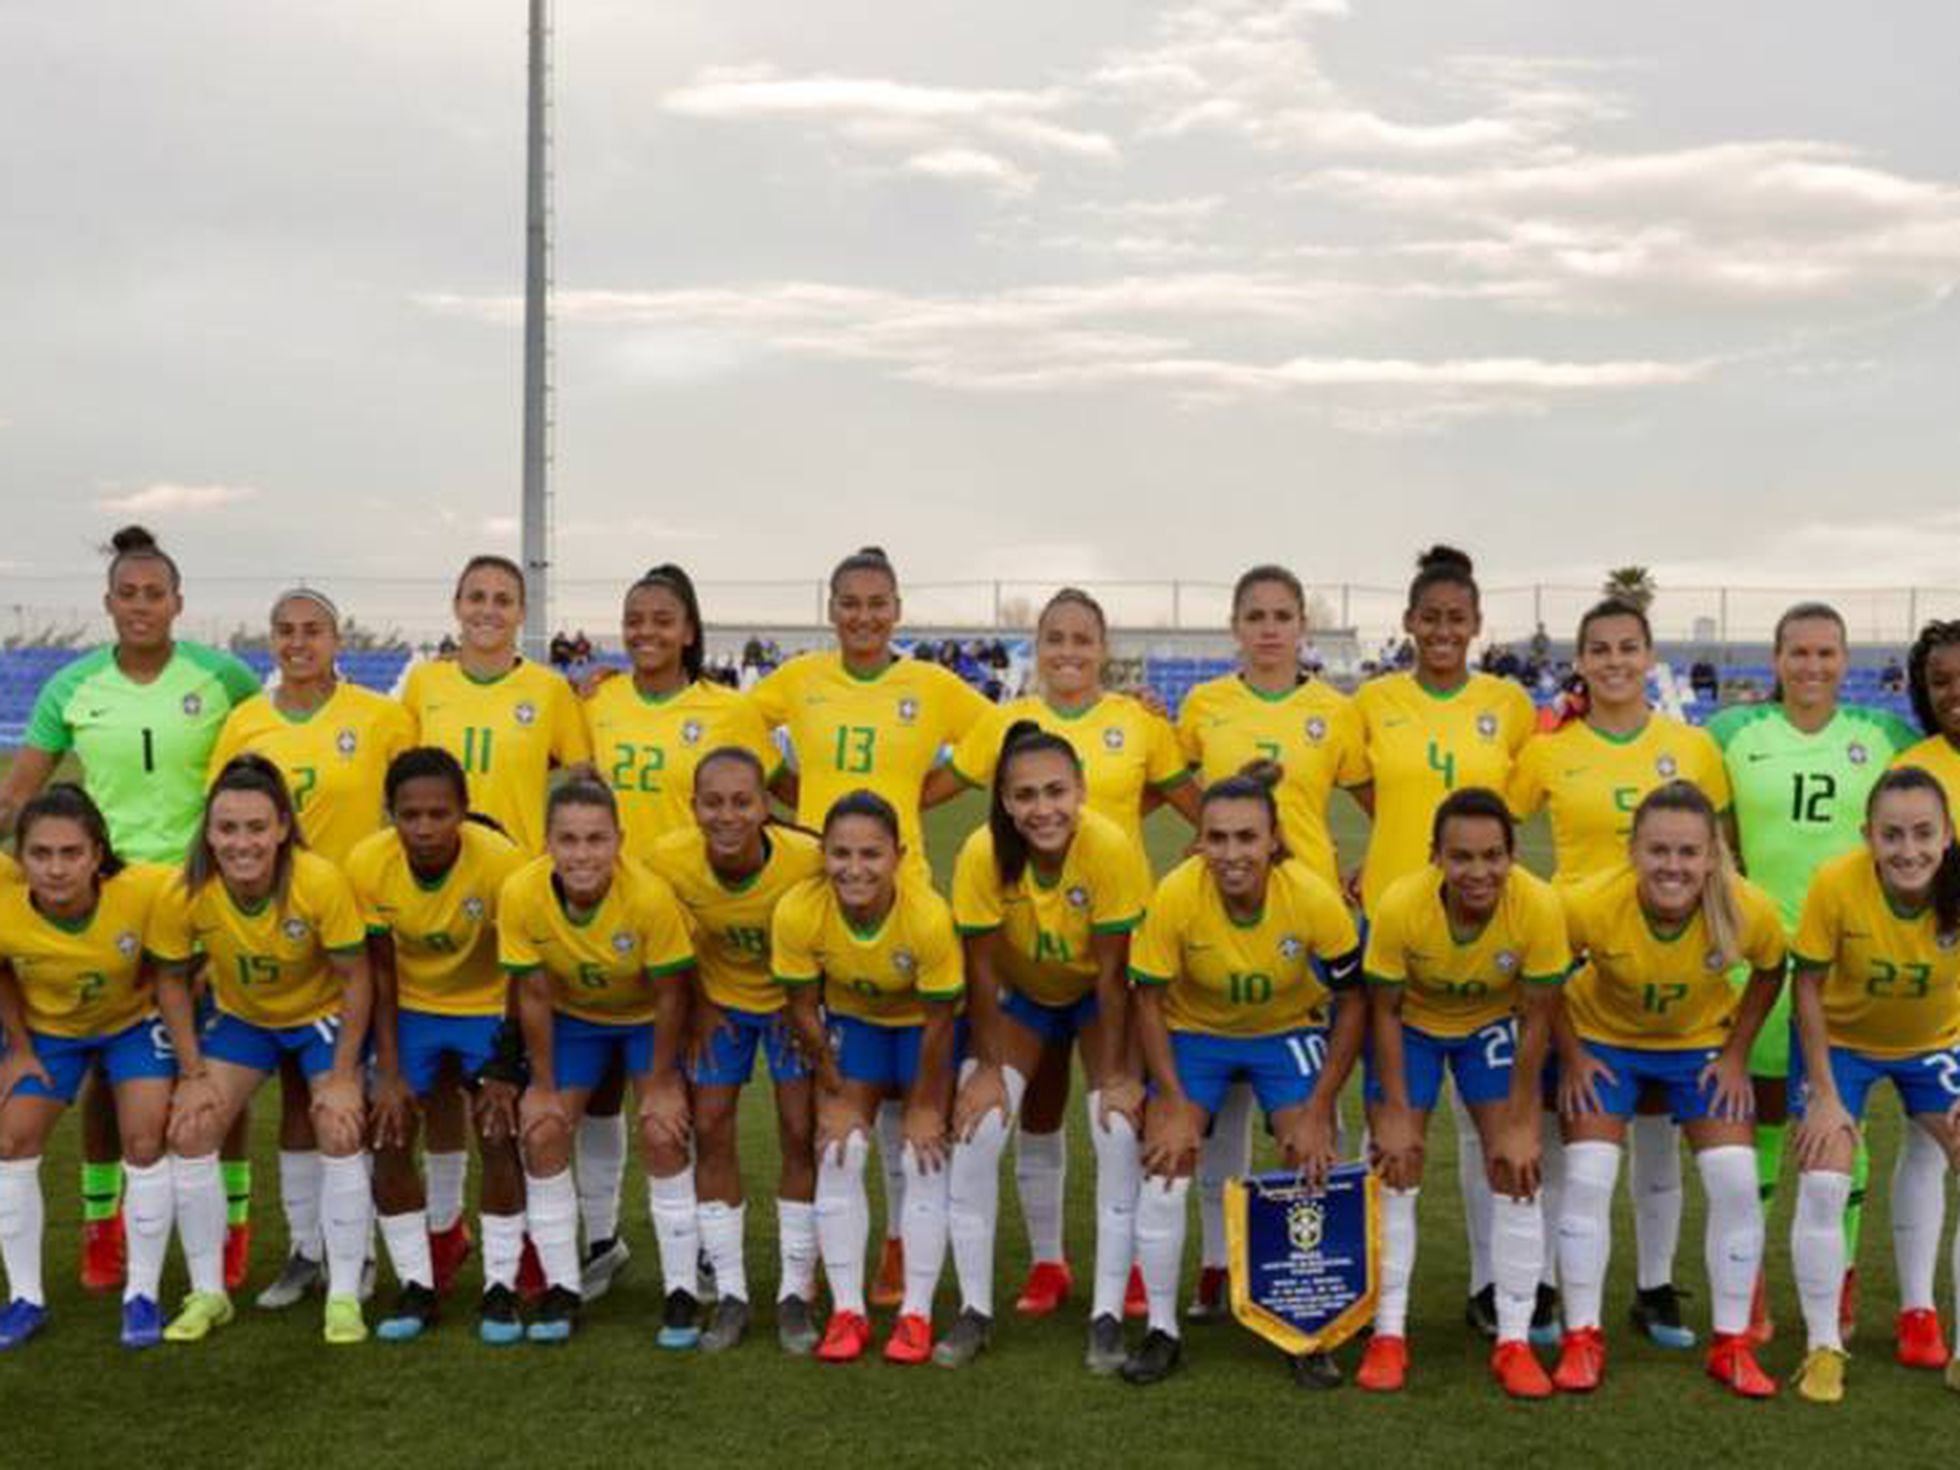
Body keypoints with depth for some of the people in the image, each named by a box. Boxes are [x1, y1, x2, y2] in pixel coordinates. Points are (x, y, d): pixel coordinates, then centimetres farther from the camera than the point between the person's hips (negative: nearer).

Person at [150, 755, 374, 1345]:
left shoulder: (321, 882, -34)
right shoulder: (183, 895, -27)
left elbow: (355, 977, -22)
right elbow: (171, 981, -9)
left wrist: (342, 1077, -19)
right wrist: (193, 1074, -10)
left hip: (324, 1014, -3)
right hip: (240, 1016, 3)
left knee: (340, 1136, -15)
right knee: (190, 1132, -6)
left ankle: (345, 1297, 0)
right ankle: (208, 1293, 10)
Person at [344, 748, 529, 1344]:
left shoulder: (501, 860, -30)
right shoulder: (367, 863, -22)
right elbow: (380, 971, -9)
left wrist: (506, 1073, -17)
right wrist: (388, 1072, -11)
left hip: (489, 1008, -2)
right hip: (411, 1008, 3)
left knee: (498, 1135, -11)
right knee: (389, 1137, -5)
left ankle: (501, 1288, 4)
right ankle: (417, 1286, 9)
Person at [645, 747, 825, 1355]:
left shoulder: (807, 859, -34)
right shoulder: (668, 860, -28)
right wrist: (696, 1005, -7)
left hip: (792, 997, -2)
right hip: (720, 998, 2)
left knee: (800, 1134, -4)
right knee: (710, 1131, 0)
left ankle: (796, 1294, 11)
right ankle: (731, 1294, 13)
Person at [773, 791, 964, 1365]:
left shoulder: (930, 917, -39)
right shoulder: (797, 913, -32)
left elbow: (939, 1021, -23)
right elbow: (803, 1007, -15)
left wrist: (923, 1106, -12)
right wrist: (836, 1094, -6)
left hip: (923, 1023, -2)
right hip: (850, 1018, 2)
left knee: (924, 1157, -6)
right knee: (838, 1155, -4)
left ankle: (916, 1313, 7)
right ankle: (846, 1311, 7)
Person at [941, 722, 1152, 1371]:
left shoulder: (1112, 848, -33)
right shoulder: (983, 854, -29)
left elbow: (1113, 972, -25)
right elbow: (982, 970, -18)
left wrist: (1114, 1074, -20)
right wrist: (990, 1067, -14)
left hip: (1097, 996, -1)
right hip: (1021, 995, 1)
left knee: (1119, 1132, -17)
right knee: (975, 1129, -11)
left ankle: (1108, 1314, -3)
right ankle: (975, 1310, 4)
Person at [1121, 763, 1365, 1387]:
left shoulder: (1316, 899, -28)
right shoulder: (1174, 897, -29)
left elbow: (1352, 1003, -15)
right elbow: (1149, 1000, -16)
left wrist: (1317, 1113, -15)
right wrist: (1175, 1106, -17)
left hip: (1289, 1033, 0)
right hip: (1193, 1032, 0)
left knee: (1314, 1169, -8)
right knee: (1164, 1172, -10)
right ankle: (1161, 1330, 8)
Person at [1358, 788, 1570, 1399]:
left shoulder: (1540, 907, -32)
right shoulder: (1399, 905, -34)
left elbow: (1536, 1020, -18)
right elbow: (1384, 1010, -18)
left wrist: (1520, 1122, -15)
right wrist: (1395, 1113, -16)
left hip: (1495, 1024, 1)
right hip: (1414, 1025, 0)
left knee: (1516, 1173, -7)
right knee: (1396, 1171, -5)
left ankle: (1514, 1340, 4)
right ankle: (1388, 1335, 6)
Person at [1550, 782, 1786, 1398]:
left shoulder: (1750, 911, -29)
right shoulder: (1590, 906, -35)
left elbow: (1770, 972, -5)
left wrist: (1736, 1055, -6)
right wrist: (1571, 1057, -12)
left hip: (1702, 1042, 2)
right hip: (1603, 1038, -1)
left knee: (1736, 1183, -6)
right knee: (1586, 1180, -10)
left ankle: (1732, 1344, 12)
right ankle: (1582, 1339, 5)